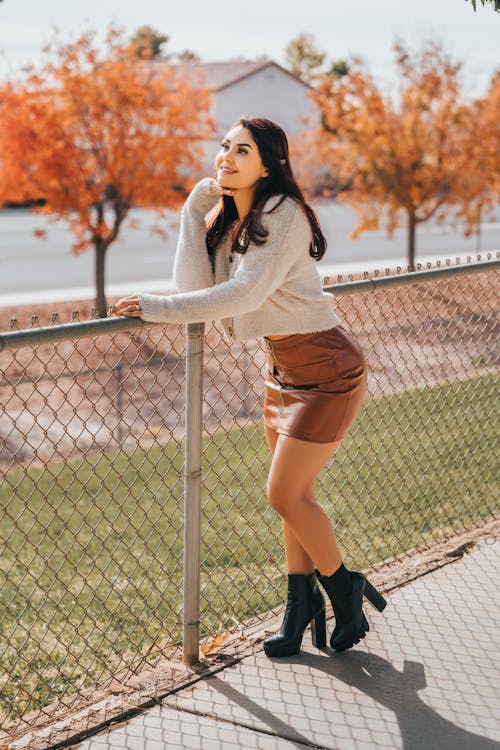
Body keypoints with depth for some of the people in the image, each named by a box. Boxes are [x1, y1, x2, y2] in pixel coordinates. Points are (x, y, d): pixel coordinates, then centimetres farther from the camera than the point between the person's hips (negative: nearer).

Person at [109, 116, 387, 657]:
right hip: (281, 365, 8)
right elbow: (194, 290, -8)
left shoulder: (284, 215, -20)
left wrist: (154, 307, -29)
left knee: (285, 494, -6)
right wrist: (198, 205, -11)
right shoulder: (219, 216, 4)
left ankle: (346, 591, 16)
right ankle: (302, 605, 26)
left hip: (326, 368, -8)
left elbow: (244, 294, -30)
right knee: (293, 493, 13)